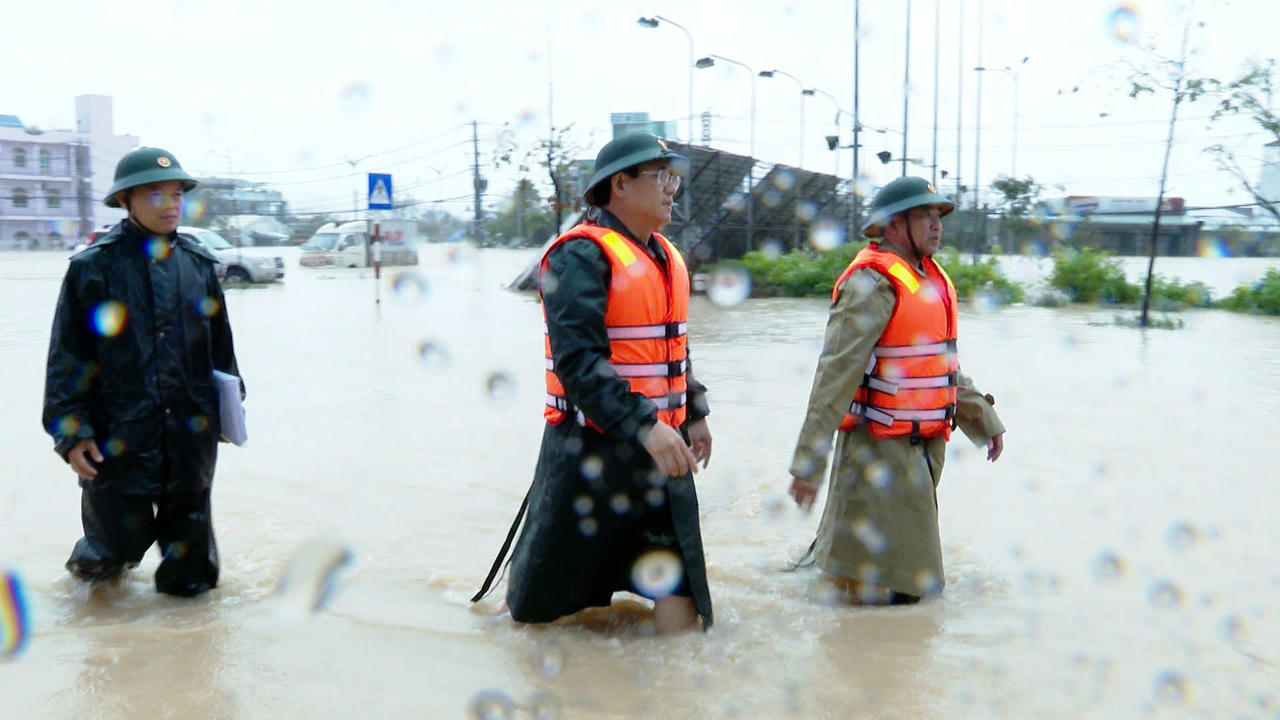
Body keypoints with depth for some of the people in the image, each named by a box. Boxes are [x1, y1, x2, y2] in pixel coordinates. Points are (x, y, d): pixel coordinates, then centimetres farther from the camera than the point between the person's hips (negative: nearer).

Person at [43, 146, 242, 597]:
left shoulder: (198, 263, 5)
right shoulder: (94, 267, -7)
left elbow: (220, 344, 13)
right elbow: (67, 358, -6)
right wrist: (71, 430, -10)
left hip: (191, 433, 3)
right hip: (119, 435, -3)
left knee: (189, 525, 14)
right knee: (121, 538, 8)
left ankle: (185, 577, 39)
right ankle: (100, 559, 42)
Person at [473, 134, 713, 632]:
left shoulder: (666, 257, 13)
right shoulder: (582, 255, -15)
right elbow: (577, 359, -25)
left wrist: (694, 413, 19)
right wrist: (644, 424, -30)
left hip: (661, 446, 7)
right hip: (590, 448, -7)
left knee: (679, 587, 5)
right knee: (541, 603, 10)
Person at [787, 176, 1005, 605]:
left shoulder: (933, 280, 12)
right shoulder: (873, 284, -17)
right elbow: (835, 374, -22)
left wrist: (983, 421, 23)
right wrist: (808, 460, -25)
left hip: (926, 445, 9)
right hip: (880, 448, -9)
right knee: (887, 590, -1)